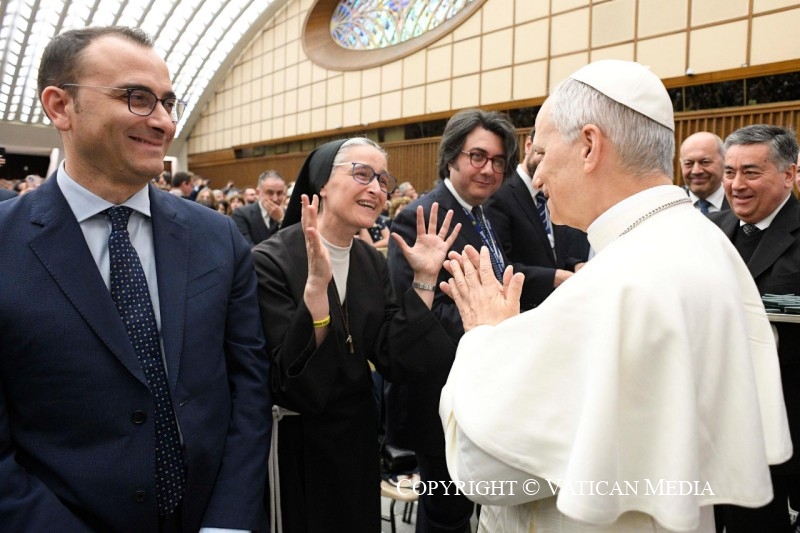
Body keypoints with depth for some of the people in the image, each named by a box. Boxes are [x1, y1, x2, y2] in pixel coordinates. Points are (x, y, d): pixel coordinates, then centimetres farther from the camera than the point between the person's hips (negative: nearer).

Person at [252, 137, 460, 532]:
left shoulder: (373, 262, 0)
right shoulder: (271, 261, -19)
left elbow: (394, 361, -7)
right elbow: (290, 380, -25)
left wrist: (424, 278, -13)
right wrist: (317, 282, -36)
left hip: (357, 437, 6)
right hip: (295, 444, -6)